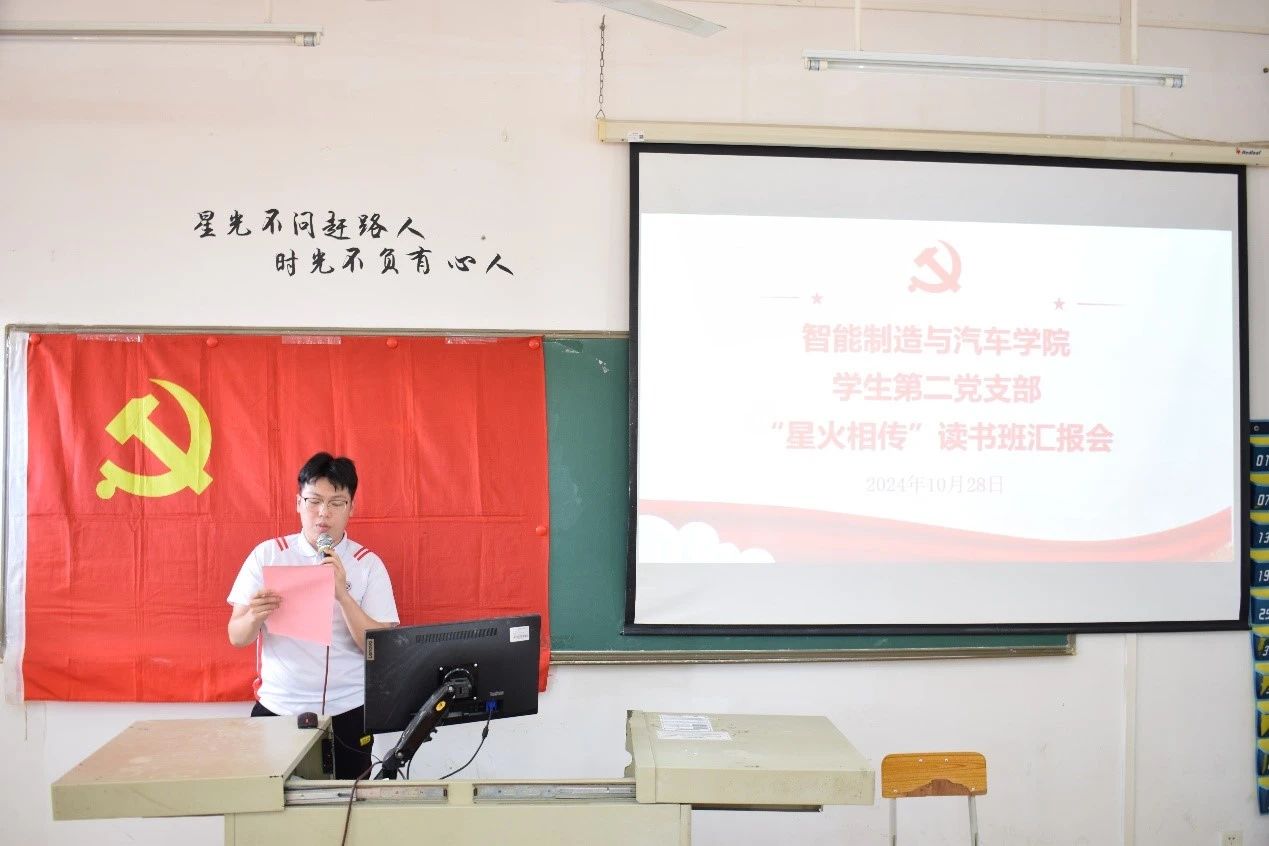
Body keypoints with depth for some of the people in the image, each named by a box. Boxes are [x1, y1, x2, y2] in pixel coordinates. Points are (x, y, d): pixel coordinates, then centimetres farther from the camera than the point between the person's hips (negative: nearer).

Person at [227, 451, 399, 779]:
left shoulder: (368, 564, -2)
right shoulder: (266, 554, 1)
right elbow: (237, 637, 1)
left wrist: (343, 594, -21)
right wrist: (255, 616, -21)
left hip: (346, 714, -1)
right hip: (276, 709, 1)